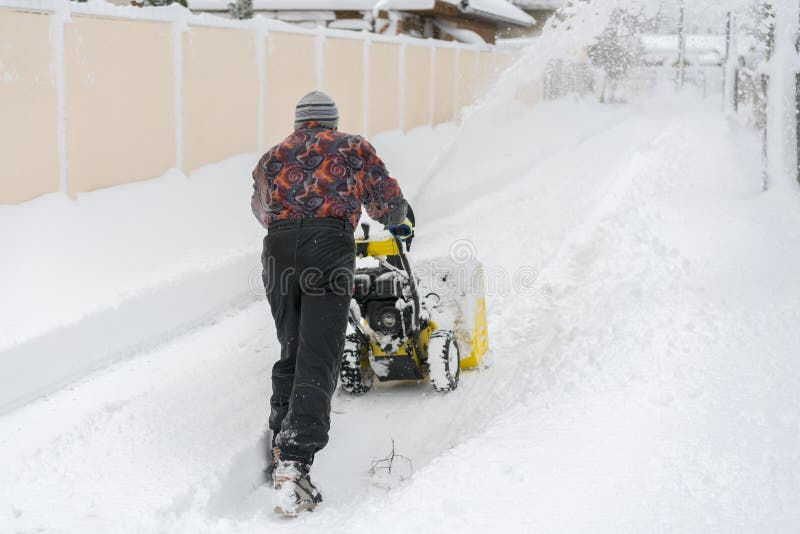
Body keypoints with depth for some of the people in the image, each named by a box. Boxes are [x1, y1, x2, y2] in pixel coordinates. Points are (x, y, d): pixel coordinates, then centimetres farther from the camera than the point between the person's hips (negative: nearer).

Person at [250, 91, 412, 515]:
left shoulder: (272, 157, 30)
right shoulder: (354, 148, 23)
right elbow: (388, 200, 29)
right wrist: (399, 223, 51)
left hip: (278, 246, 3)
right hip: (329, 244, -3)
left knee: (290, 352, 21)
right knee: (317, 360, -10)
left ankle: (280, 445, 22)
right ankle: (294, 463, -24)